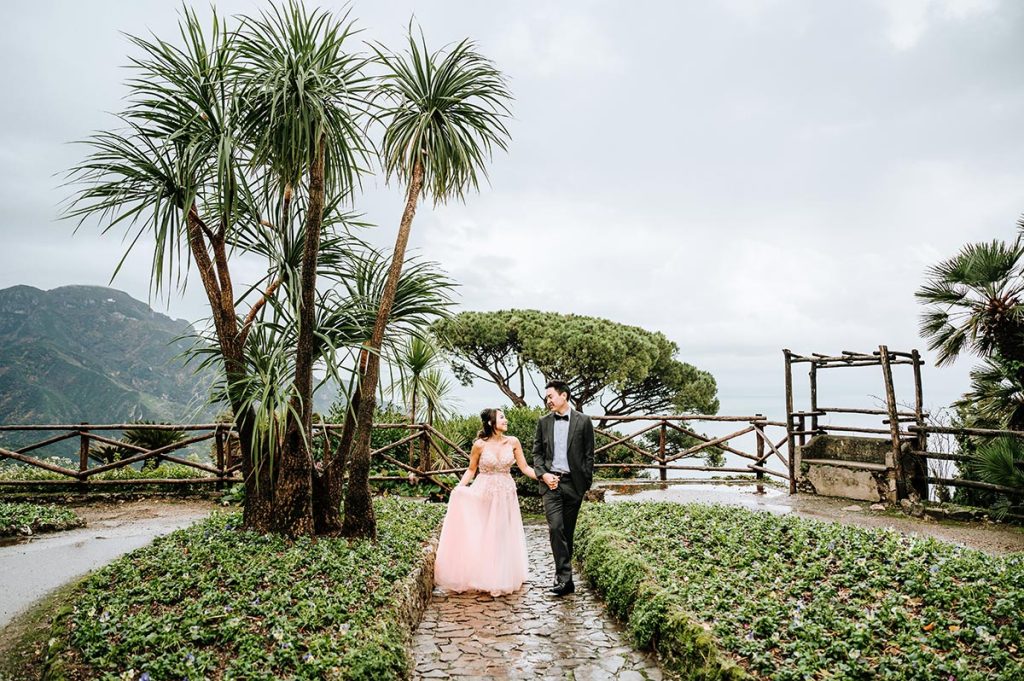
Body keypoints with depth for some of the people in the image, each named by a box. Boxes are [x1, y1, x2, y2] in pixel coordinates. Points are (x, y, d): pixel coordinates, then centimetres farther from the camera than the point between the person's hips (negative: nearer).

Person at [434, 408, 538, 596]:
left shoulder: (513, 442, -3)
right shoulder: (480, 444, -9)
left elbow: (524, 468, 0)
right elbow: (471, 470, 1)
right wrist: (459, 488, -12)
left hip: (506, 495, 2)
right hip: (483, 494, -2)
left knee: (504, 537, 9)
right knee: (480, 537, 5)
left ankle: (502, 579, 24)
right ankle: (480, 578, 22)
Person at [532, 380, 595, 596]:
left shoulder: (583, 421, 1)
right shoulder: (544, 422, 9)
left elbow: (589, 455, 3)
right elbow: (537, 452, 11)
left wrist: (587, 483, -1)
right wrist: (543, 474, -4)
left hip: (573, 483, -1)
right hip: (551, 482, 1)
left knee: (567, 531, 7)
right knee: (555, 528, -10)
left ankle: (562, 574, 21)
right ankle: (565, 578, -8)